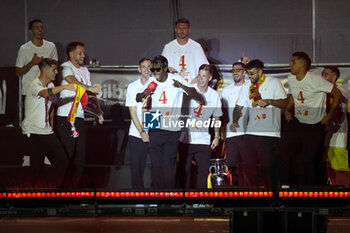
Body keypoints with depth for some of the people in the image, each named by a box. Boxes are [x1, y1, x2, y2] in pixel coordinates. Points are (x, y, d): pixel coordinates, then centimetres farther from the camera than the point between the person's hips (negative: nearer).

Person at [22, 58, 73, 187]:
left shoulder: (51, 85, 14)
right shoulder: (34, 85, -14)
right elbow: (45, 93, -38)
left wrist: (51, 125, 16)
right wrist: (64, 87, -50)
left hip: (47, 132, 8)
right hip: (34, 132, -8)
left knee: (62, 161, 1)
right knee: (37, 167, -6)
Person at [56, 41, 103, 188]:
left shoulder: (85, 70, 19)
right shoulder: (66, 67, -5)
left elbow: (90, 94, 21)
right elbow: (73, 82, -26)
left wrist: (99, 111, 8)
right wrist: (90, 88, -43)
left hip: (79, 117, 7)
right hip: (65, 116, -7)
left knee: (80, 155, 7)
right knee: (68, 154, -7)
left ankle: (74, 186, 16)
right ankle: (65, 186, 1)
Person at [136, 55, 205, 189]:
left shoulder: (176, 79, -4)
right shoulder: (151, 82, 6)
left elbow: (195, 95, -11)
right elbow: (137, 99, 17)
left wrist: (181, 86, -30)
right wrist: (144, 94, -7)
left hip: (172, 129, -2)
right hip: (155, 129, 2)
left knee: (169, 164, 1)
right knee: (156, 164, 0)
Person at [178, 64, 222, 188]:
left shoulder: (215, 95, 5)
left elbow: (216, 117, 14)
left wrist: (217, 136, 11)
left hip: (203, 140, 2)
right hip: (186, 139, -2)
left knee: (203, 170, 2)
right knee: (185, 170, 4)